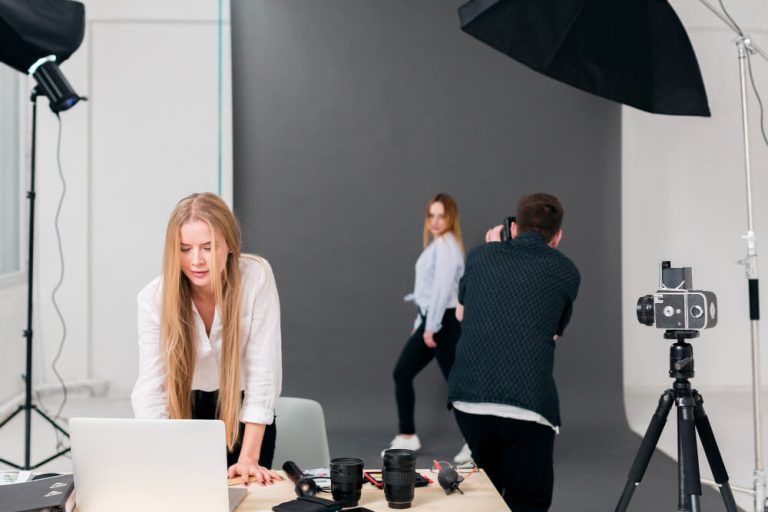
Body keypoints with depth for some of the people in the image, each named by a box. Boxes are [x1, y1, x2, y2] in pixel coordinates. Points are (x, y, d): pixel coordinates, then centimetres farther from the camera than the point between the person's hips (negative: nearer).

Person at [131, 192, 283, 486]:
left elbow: (263, 370, -22)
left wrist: (250, 458, -25)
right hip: (184, 412, 1)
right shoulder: (154, 298, -19)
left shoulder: (257, 277, -22)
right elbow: (151, 388, -22)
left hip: (243, 413, 0)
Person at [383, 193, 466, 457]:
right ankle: (407, 437, 17)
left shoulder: (446, 245, -13)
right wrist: (421, 323, 20)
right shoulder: (436, 245, 18)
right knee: (402, 373, 10)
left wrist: (432, 326, -20)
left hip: (445, 320, -10)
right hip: (431, 320, 10)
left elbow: (442, 288, -20)